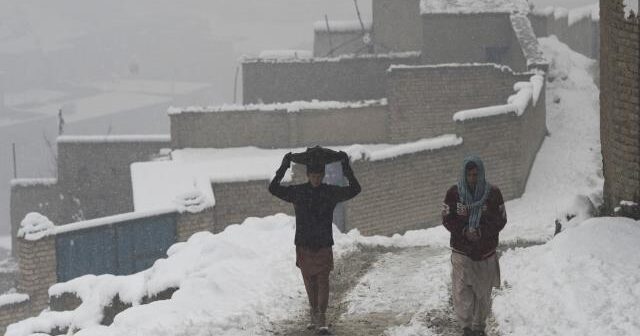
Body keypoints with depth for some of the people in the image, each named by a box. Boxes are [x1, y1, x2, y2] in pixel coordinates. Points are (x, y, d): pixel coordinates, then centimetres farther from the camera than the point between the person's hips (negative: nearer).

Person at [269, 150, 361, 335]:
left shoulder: (330, 192, -1)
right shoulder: (297, 192, 0)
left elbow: (354, 190, -6)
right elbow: (273, 189, -4)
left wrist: (346, 167, -14)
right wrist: (283, 168, -13)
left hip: (324, 245, -1)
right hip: (303, 246, 1)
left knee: (323, 281, -9)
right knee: (309, 282, 8)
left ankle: (321, 319, -11)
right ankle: (314, 315, 23)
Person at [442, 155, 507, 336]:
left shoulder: (493, 193, -6)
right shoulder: (454, 193, -6)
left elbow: (501, 220, -2)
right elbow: (447, 219, -1)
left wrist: (481, 232, -16)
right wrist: (464, 231, -16)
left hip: (486, 252, 1)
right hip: (461, 251, -1)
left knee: (483, 291, 10)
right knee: (462, 290, -4)